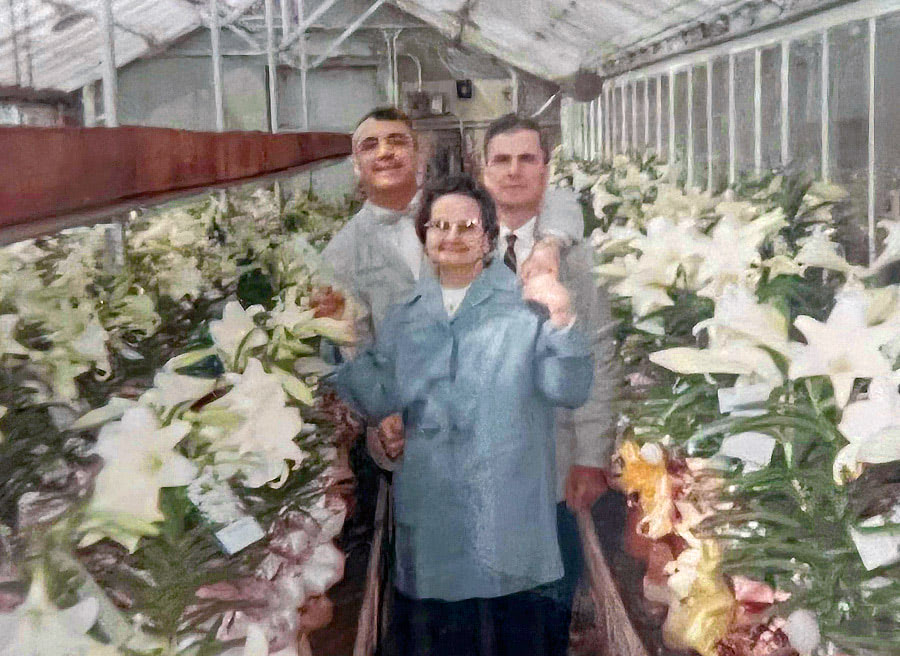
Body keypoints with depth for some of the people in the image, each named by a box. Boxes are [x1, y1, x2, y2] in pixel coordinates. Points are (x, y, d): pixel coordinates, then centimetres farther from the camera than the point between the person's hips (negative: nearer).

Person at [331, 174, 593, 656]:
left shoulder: (526, 307, -2)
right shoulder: (403, 318, 10)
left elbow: (570, 392, -11)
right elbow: (380, 401, 3)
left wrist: (561, 325, -25)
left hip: (511, 514, -3)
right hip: (429, 515, 3)